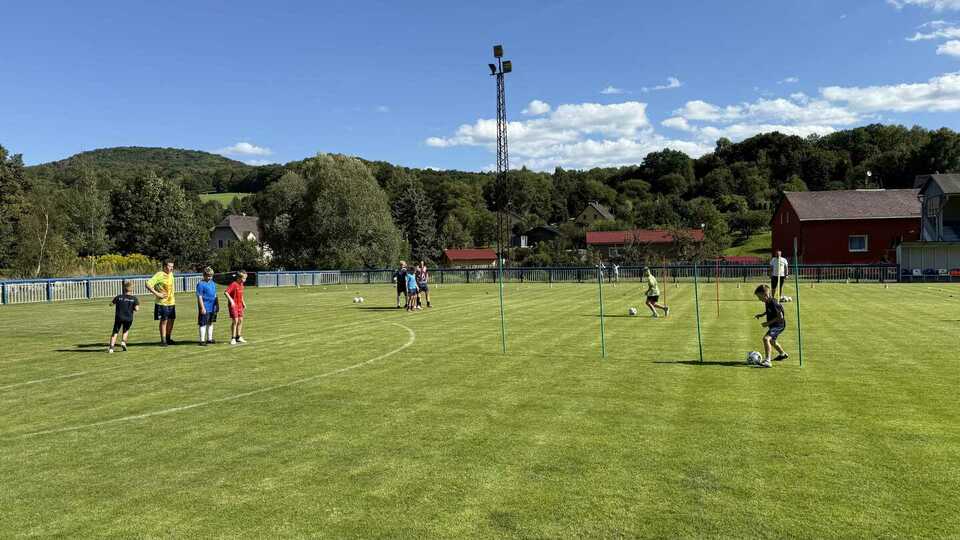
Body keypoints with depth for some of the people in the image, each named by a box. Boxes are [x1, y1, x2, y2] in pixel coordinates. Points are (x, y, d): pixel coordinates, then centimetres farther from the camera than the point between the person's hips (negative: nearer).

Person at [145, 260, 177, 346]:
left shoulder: (171, 274, 11)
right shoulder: (159, 275, -13)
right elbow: (148, 284, -20)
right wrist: (157, 294, -21)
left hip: (171, 302, 7)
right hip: (162, 303, -7)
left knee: (171, 320, 12)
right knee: (164, 321, -2)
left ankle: (168, 338, 25)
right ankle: (163, 341, 6)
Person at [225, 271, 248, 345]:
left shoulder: (241, 284, 10)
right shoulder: (233, 284, -16)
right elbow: (226, 292, -26)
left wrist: (243, 303, 21)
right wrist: (231, 300, -33)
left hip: (239, 305, 8)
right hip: (233, 305, -8)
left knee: (240, 320, 10)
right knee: (235, 321, -8)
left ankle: (239, 337, 19)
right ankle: (233, 338, 0)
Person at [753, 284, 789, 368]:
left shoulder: (773, 303, -26)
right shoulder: (767, 302, 2)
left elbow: (780, 316, -26)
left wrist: (768, 323, -23)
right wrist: (761, 314, 8)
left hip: (779, 325, -11)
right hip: (773, 325, 11)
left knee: (766, 338, -29)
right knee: (771, 341, 31)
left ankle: (767, 361, -32)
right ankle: (782, 354, 58)